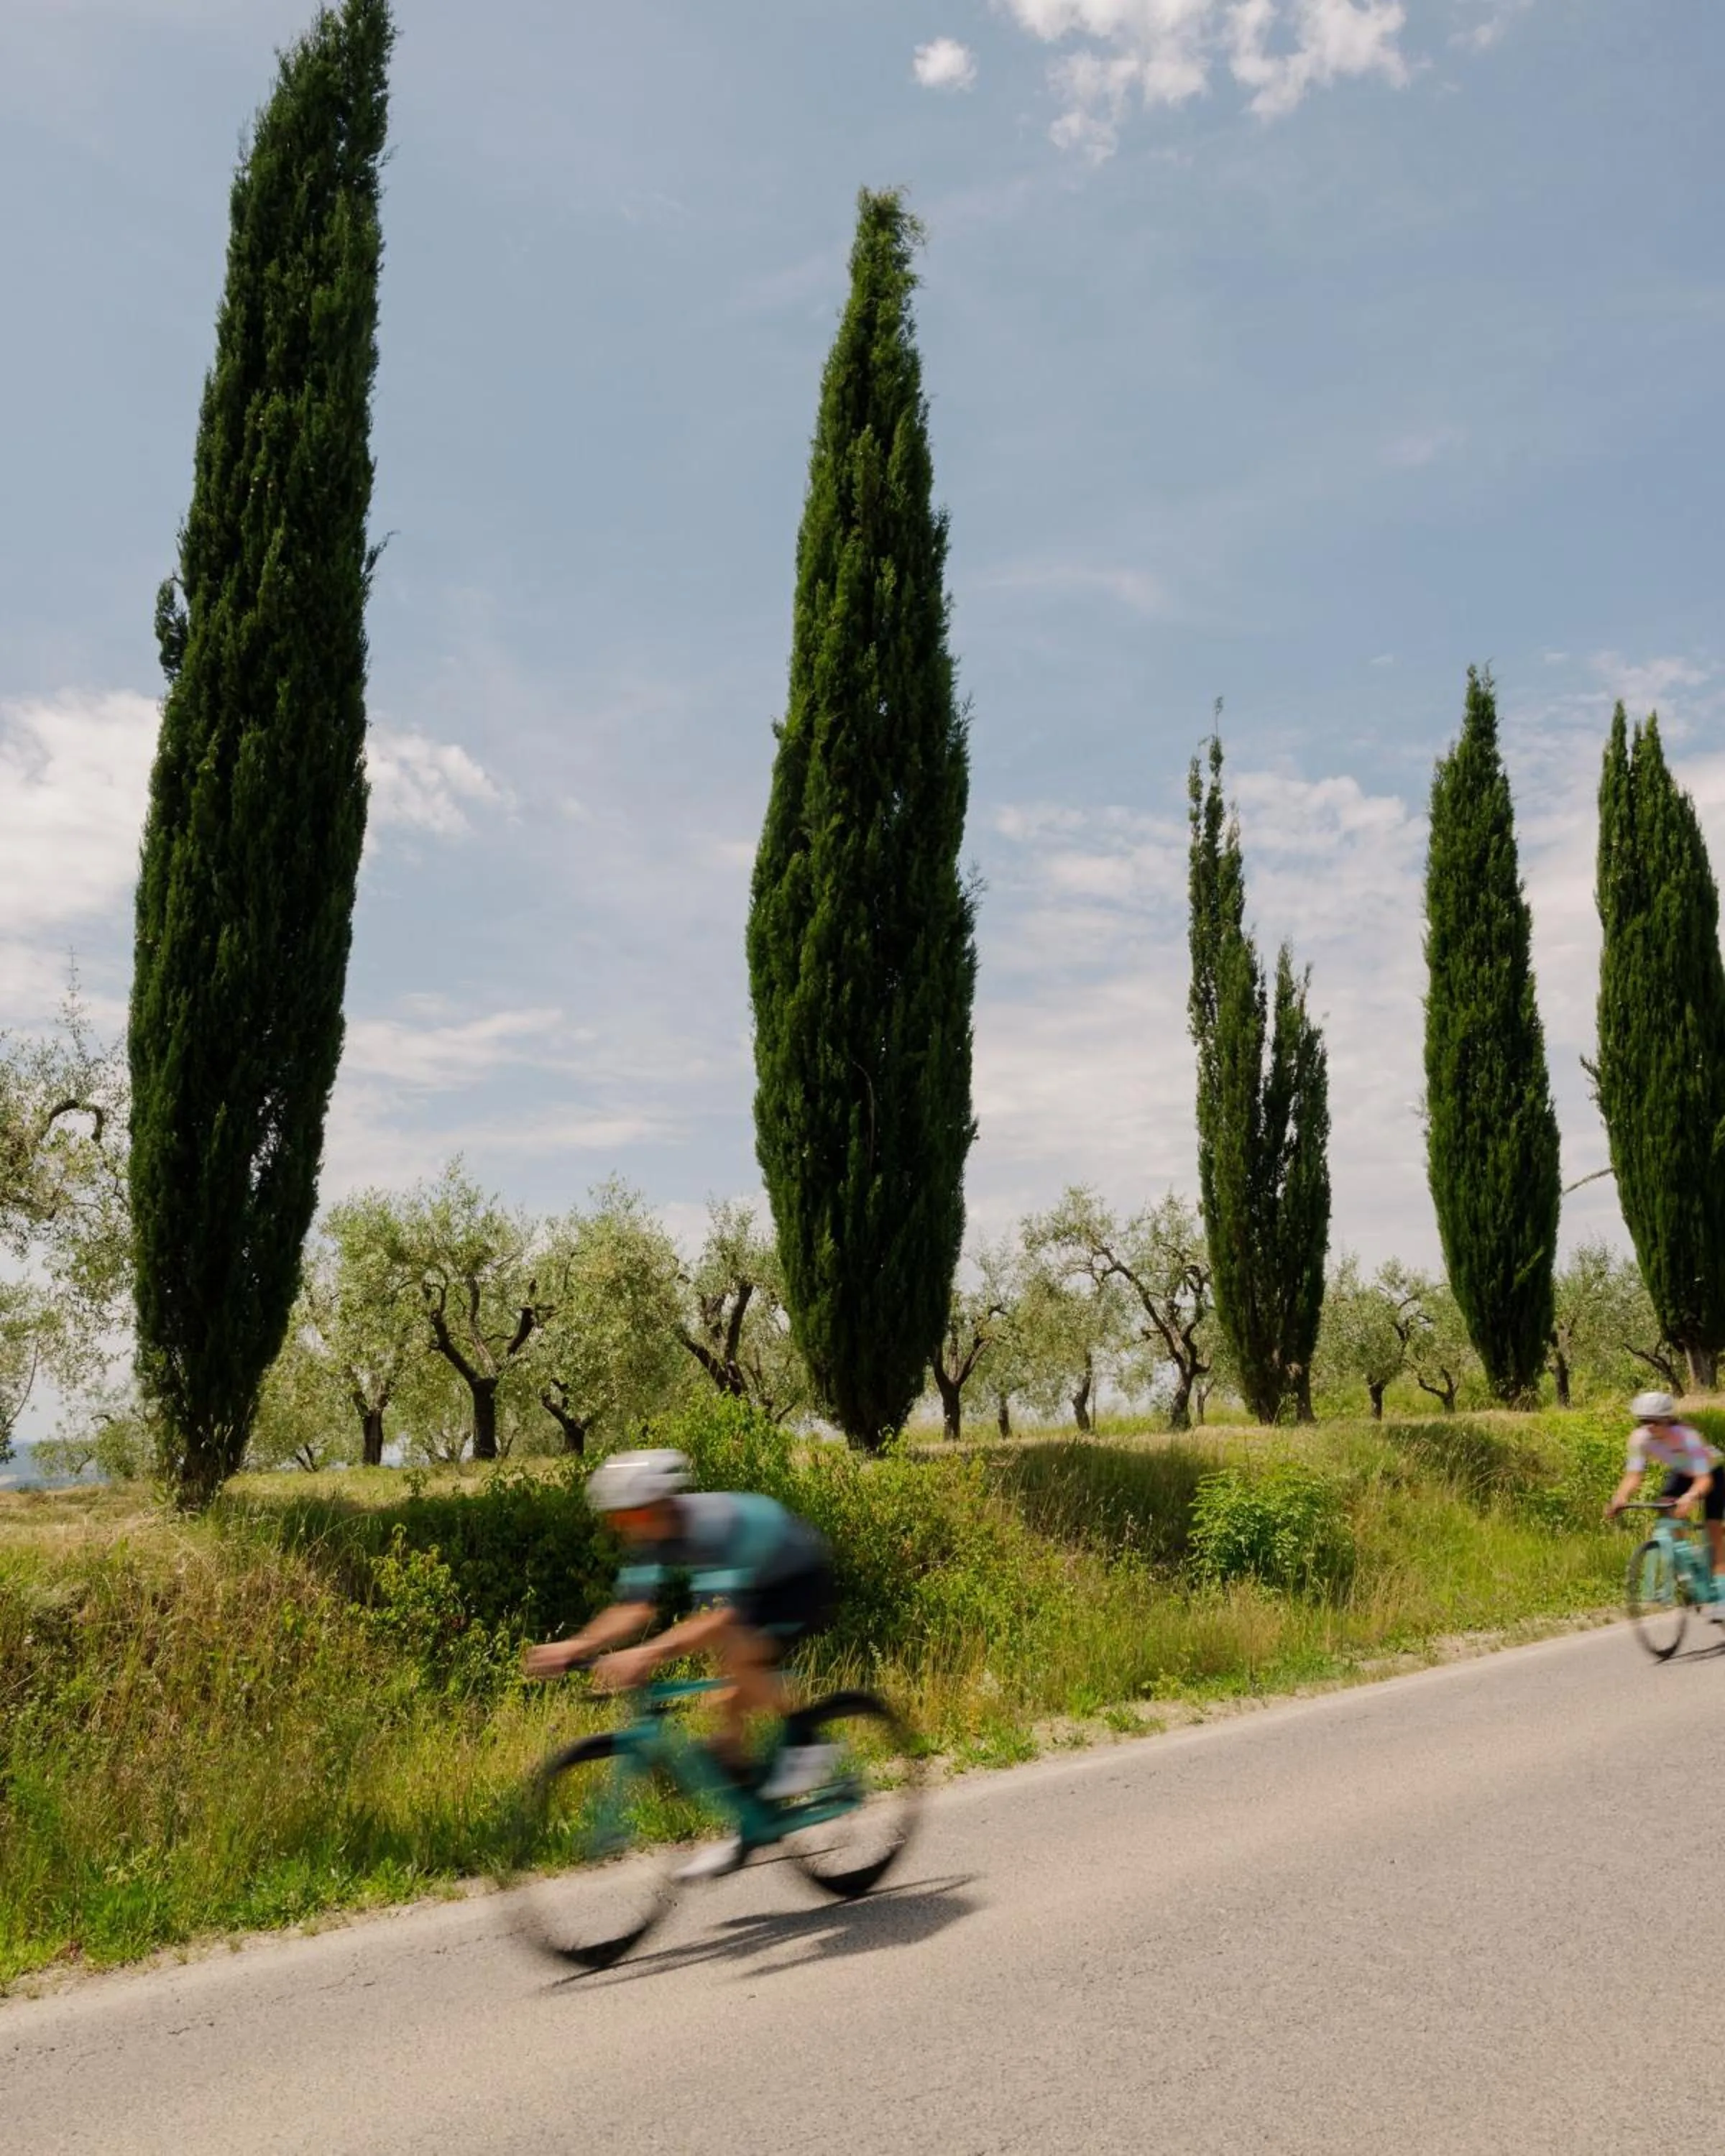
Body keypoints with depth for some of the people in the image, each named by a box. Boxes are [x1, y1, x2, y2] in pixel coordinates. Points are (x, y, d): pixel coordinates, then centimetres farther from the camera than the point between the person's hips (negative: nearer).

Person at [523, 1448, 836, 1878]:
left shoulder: (714, 1525, -37)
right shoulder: (652, 1538, -12)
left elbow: (721, 1616, -46)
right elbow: (635, 1608, -13)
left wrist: (649, 1654, -55)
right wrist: (574, 1647, -27)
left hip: (803, 1583, -8)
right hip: (760, 1586, 8)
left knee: (736, 1650, -30)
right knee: (732, 1703, 1)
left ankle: (802, 1745, -10)